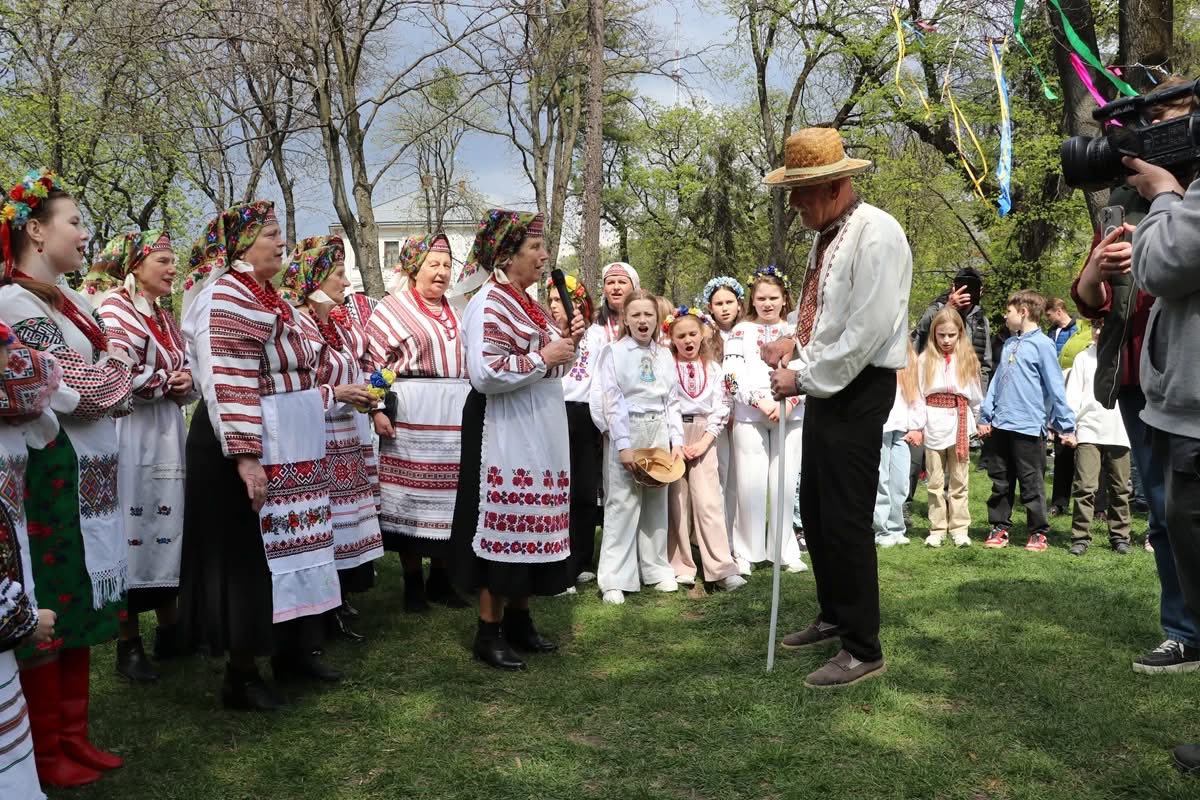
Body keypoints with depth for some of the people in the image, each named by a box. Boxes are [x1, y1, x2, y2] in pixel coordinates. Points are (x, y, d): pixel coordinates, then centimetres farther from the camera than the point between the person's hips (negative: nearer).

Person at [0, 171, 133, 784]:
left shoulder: (71, 303, 15)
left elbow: (116, 377, 10)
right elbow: (59, 395, -22)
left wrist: (102, 383, -9)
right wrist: (110, 377, -8)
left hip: (90, 473, 8)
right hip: (52, 474, -8)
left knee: (78, 603, 14)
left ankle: (72, 735, 26)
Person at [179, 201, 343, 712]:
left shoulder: (265, 296, 15)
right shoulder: (229, 297, -15)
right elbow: (230, 385, -23)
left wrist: (332, 394, 26)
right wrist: (245, 456, -28)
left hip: (289, 447, 10)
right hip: (253, 447, -10)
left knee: (286, 546, 16)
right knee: (250, 554, -2)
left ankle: (292, 649, 29)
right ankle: (240, 674, 11)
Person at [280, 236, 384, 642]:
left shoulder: (340, 327, 15)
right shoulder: (291, 324, -13)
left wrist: (363, 394, 7)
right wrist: (336, 393, -19)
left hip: (345, 445, 8)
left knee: (341, 524, 11)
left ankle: (337, 605, 23)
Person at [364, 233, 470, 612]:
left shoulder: (455, 314, 19)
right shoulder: (393, 308, 0)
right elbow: (374, 361, -6)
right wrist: (377, 409, -15)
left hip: (455, 413, 6)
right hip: (411, 413, -6)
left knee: (447, 494, 8)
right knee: (412, 493, -1)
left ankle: (441, 577, 19)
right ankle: (413, 582, 10)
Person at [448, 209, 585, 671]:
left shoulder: (523, 303, 15)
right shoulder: (489, 304, -14)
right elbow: (484, 373, -25)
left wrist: (566, 343, 3)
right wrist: (543, 358, -20)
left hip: (537, 430, 9)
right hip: (505, 433, -9)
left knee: (529, 524, 13)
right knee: (505, 526, -4)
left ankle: (518, 619, 25)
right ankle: (488, 632, 8)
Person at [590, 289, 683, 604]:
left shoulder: (665, 355, 10)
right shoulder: (614, 352, -3)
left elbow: (672, 401, 12)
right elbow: (611, 401, -8)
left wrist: (677, 440, 3)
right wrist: (623, 444, -15)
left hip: (658, 432, 5)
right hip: (626, 431, -4)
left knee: (657, 502, 10)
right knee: (622, 504, -4)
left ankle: (656, 569, 22)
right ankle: (614, 580, 1)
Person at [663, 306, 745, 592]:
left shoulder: (713, 368, 8)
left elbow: (721, 406, 4)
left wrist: (704, 441, -7)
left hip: (703, 437, 1)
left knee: (708, 500, -6)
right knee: (677, 502, 1)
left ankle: (722, 568, -7)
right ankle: (680, 567, 8)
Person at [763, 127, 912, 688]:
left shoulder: (876, 235, -17)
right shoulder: (827, 235, 12)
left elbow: (866, 331, -22)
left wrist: (803, 378, -16)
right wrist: (794, 342, 2)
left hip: (859, 390, -9)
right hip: (825, 385, 10)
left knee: (846, 521, -5)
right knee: (815, 511, 17)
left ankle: (863, 650, 8)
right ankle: (833, 616, 35)